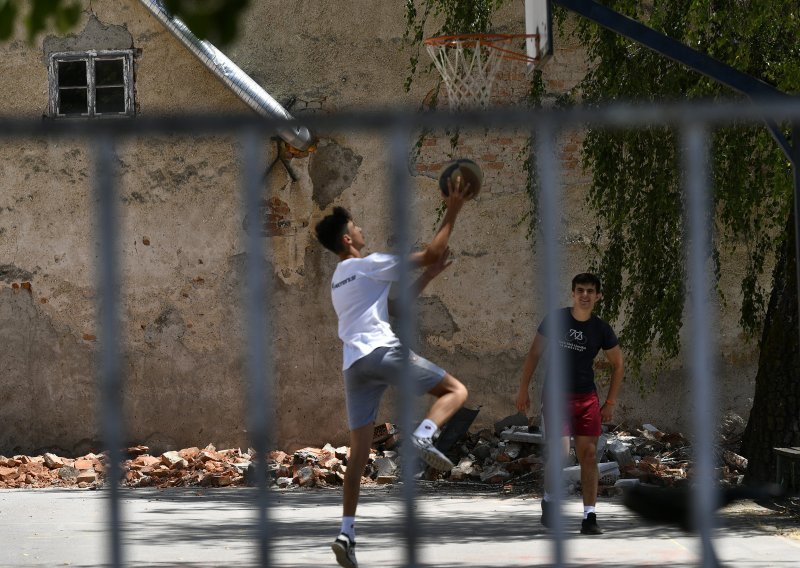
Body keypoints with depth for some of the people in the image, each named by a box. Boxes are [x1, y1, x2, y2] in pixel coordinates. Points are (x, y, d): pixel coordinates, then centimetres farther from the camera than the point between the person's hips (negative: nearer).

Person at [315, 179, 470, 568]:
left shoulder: (338, 280, 27)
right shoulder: (371, 265, 2)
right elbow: (431, 252, 0)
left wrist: (429, 276, 34)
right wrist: (451, 213, 8)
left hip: (353, 363, 7)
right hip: (382, 350, -7)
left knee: (359, 451, 4)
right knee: (455, 390, 2)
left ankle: (347, 532, -5)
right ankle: (424, 435, -28)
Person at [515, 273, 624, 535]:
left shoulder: (602, 330, 0)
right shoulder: (555, 319, -4)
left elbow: (617, 364, 12)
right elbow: (534, 352, 5)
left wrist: (610, 403, 8)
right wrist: (523, 389, 2)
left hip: (587, 398, 2)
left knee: (588, 455, -3)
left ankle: (589, 517, 0)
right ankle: (548, 500, 12)